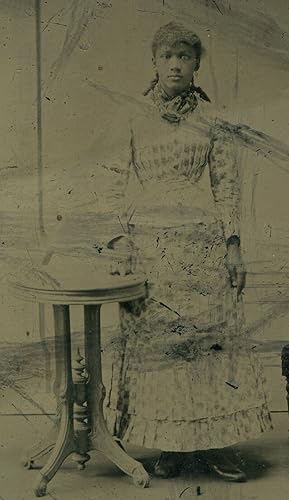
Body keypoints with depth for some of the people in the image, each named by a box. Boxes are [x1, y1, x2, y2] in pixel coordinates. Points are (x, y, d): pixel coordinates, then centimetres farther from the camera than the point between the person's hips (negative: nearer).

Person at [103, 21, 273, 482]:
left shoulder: (213, 124, 5)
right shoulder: (139, 123, 10)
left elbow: (228, 190, 3)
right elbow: (132, 188, 12)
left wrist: (233, 247, -5)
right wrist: (125, 243, 6)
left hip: (202, 247, -2)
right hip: (150, 249, 2)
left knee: (210, 337, -1)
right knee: (154, 341, 3)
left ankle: (217, 444, 12)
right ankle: (170, 445, 16)